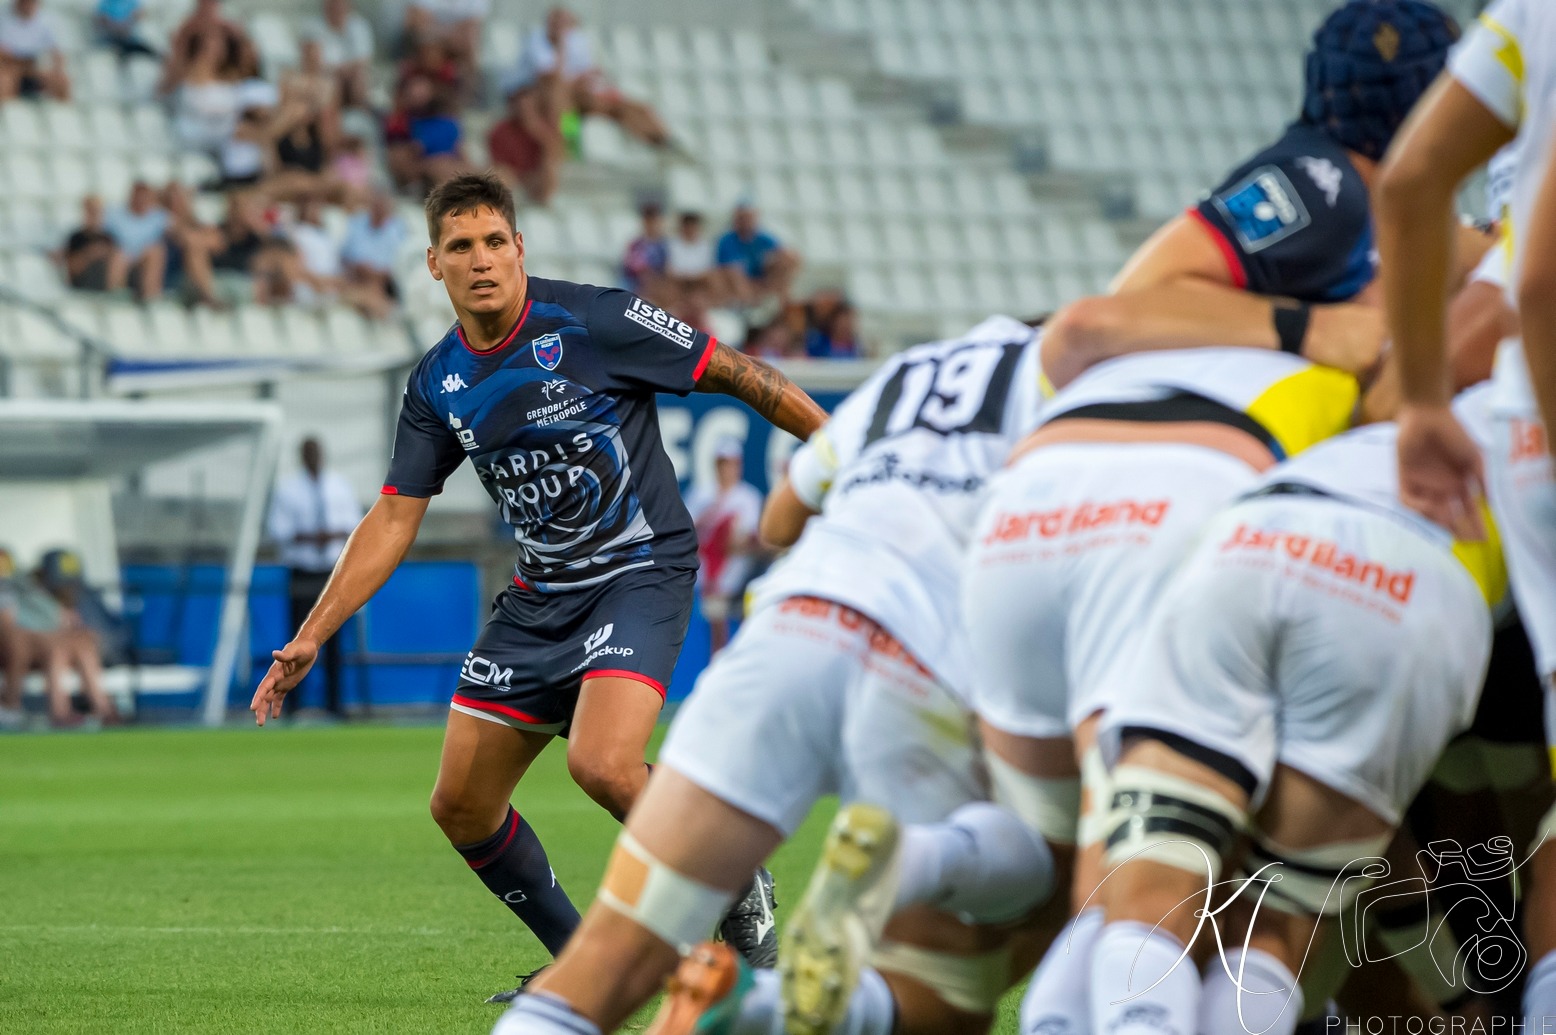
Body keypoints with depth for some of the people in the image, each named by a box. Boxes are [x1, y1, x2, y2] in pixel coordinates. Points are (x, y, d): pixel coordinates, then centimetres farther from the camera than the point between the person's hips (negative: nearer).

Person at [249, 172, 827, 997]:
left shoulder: (592, 322, -14)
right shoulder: (438, 384, 2)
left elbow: (734, 374, -9)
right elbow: (394, 519, 7)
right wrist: (309, 639, 3)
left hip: (641, 573, -7)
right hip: (541, 595, 7)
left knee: (602, 766, -29)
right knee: (460, 806, 4)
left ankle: (736, 886, -2)